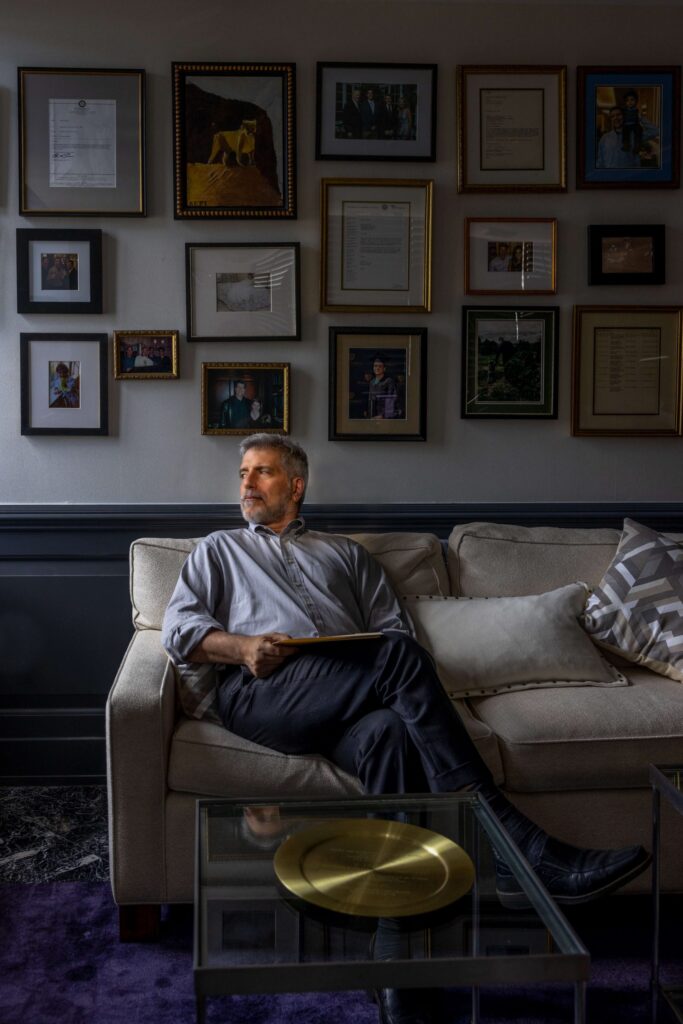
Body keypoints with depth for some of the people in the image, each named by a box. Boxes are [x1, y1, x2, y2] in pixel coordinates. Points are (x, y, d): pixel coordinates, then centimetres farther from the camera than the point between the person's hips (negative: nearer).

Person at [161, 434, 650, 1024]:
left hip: (350, 693, 2)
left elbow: (393, 627, 22)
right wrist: (243, 648, -5)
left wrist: (387, 673, -3)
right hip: (261, 692, -2)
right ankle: (522, 850, -37)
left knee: (389, 734, -38)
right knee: (401, 658, -33)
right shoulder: (218, 551, 31)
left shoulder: (344, 553, 34)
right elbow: (177, 627, 15)